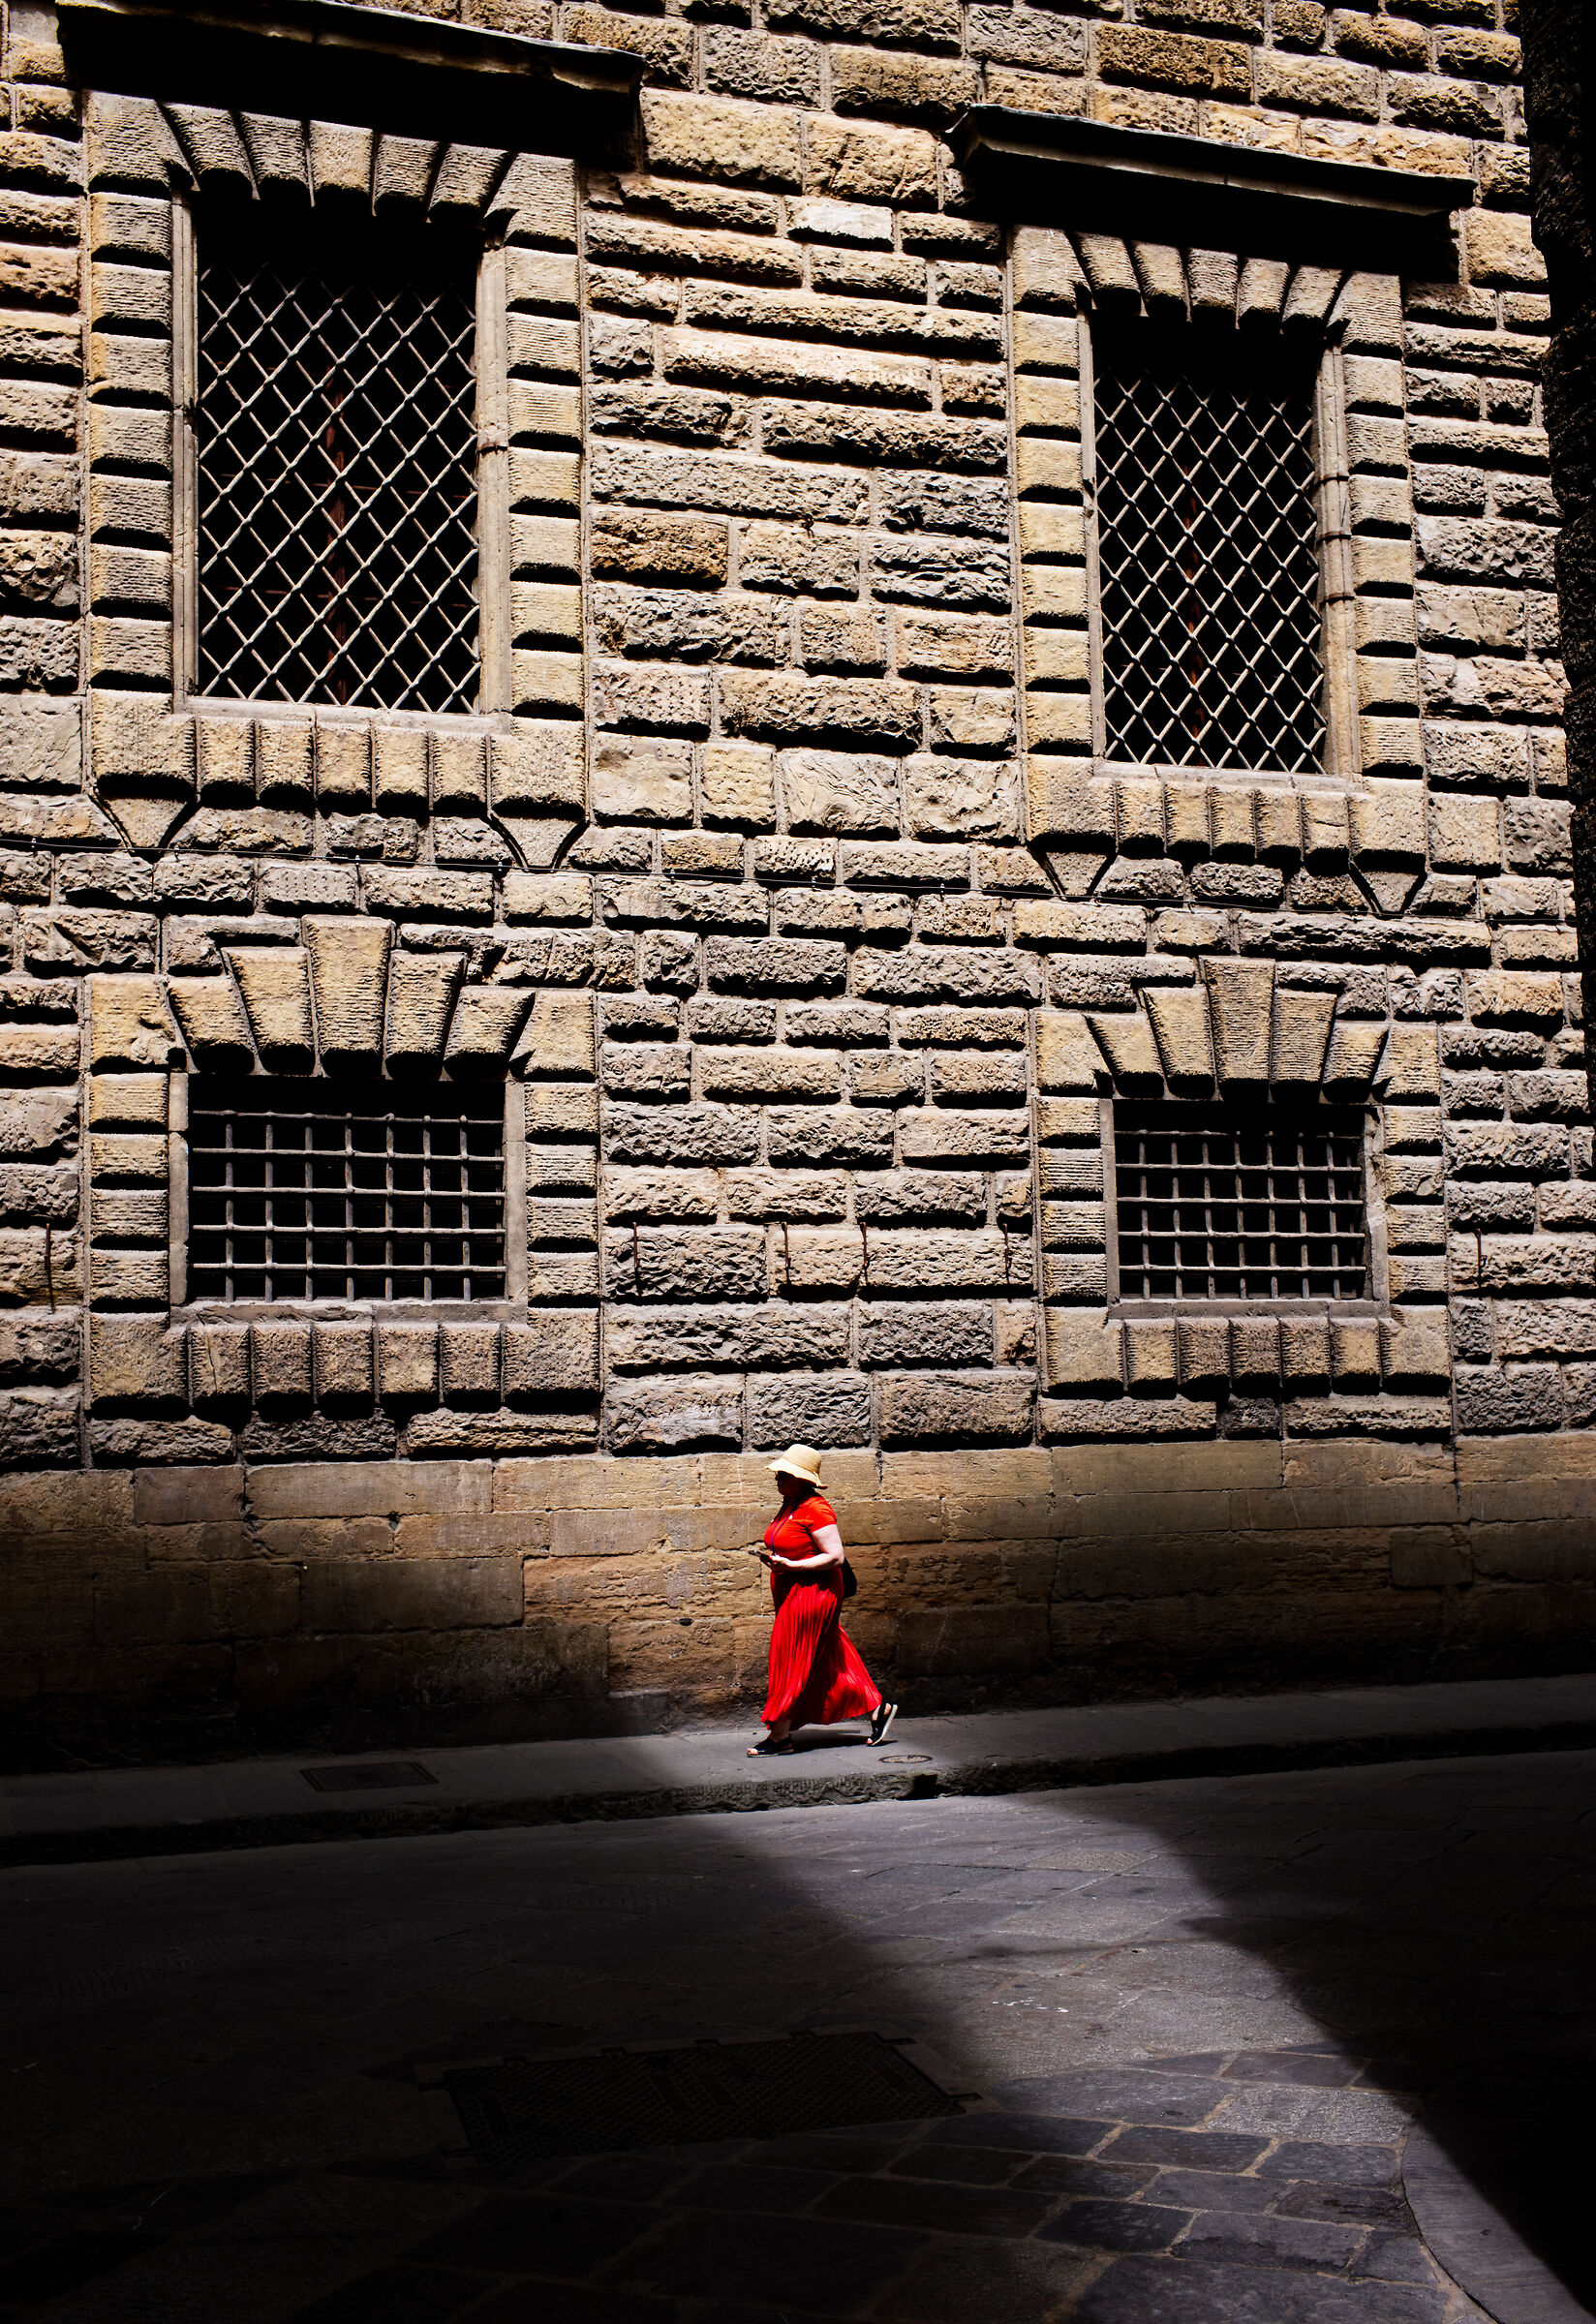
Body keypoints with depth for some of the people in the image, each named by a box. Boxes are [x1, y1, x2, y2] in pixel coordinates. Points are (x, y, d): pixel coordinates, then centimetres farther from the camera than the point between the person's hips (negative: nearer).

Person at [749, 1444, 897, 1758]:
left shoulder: (815, 1509, -18)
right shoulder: (790, 1506, 12)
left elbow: (835, 1556, -21)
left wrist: (789, 1565, -23)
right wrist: (772, 1557, 7)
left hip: (812, 1593, -10)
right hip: (792, 1595, 10)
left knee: (792, 1663, -4)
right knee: (831, 1662, 13)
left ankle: (780, 1735, 4)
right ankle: (878, 1708, 22)